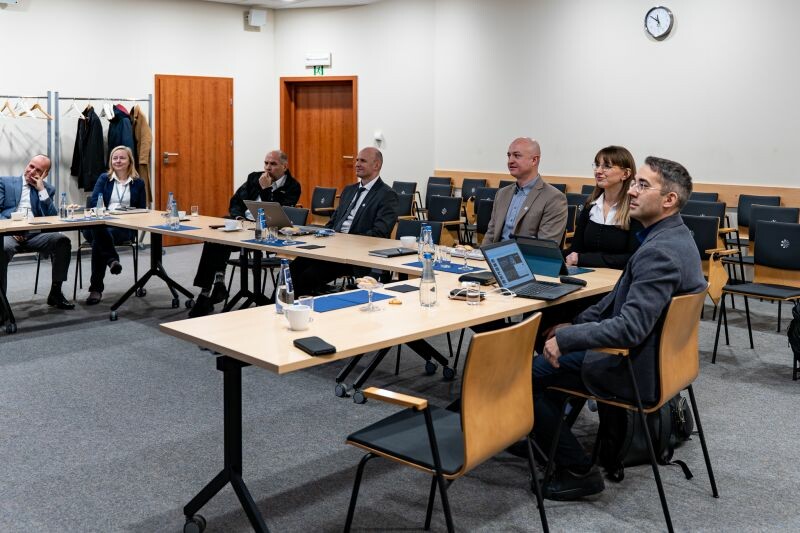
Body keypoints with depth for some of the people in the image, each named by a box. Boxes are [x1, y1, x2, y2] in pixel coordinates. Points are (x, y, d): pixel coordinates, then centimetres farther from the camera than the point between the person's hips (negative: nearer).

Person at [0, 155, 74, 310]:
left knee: (62, 241, -25)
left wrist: (42, 190, 0)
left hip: (35, 234, 3)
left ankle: (55, 292, -14)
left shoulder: (47, 189, 20)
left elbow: (52, 218, 5)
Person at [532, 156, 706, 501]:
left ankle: (578, 471, 6)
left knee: (526, 375, -2)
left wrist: (566, 338, -24)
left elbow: (630, 328, -33)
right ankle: (545, 434, 34)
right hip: (654, 354, 10)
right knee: (555, 350, 22)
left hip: (636, 368, -10)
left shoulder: (660, 252, -27)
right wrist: (576, 325, 6)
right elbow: (622, 296, 13)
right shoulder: (672, 237, 5)